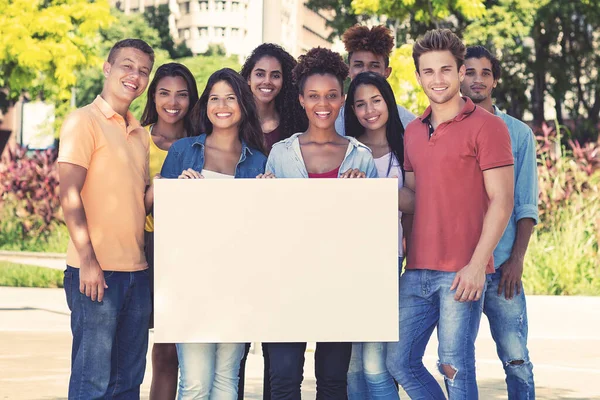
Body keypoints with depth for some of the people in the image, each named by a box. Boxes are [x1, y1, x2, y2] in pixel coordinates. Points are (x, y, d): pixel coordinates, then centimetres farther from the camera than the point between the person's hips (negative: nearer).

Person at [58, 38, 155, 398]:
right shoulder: (84, 120, -3)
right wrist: (88, 259, -17)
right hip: (96, 271, -7)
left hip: (137, 271, 7)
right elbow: (70, 194, -10)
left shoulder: (139, 133, 18)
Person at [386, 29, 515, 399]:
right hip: (417, 271, 7)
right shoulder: (413, 132, 15)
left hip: (463, 272, -6)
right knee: (399, 360, 7)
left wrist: (477, 264, -16)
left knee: (455, 367, -3)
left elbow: (502, 201, -8)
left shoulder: (486, 126, -4)